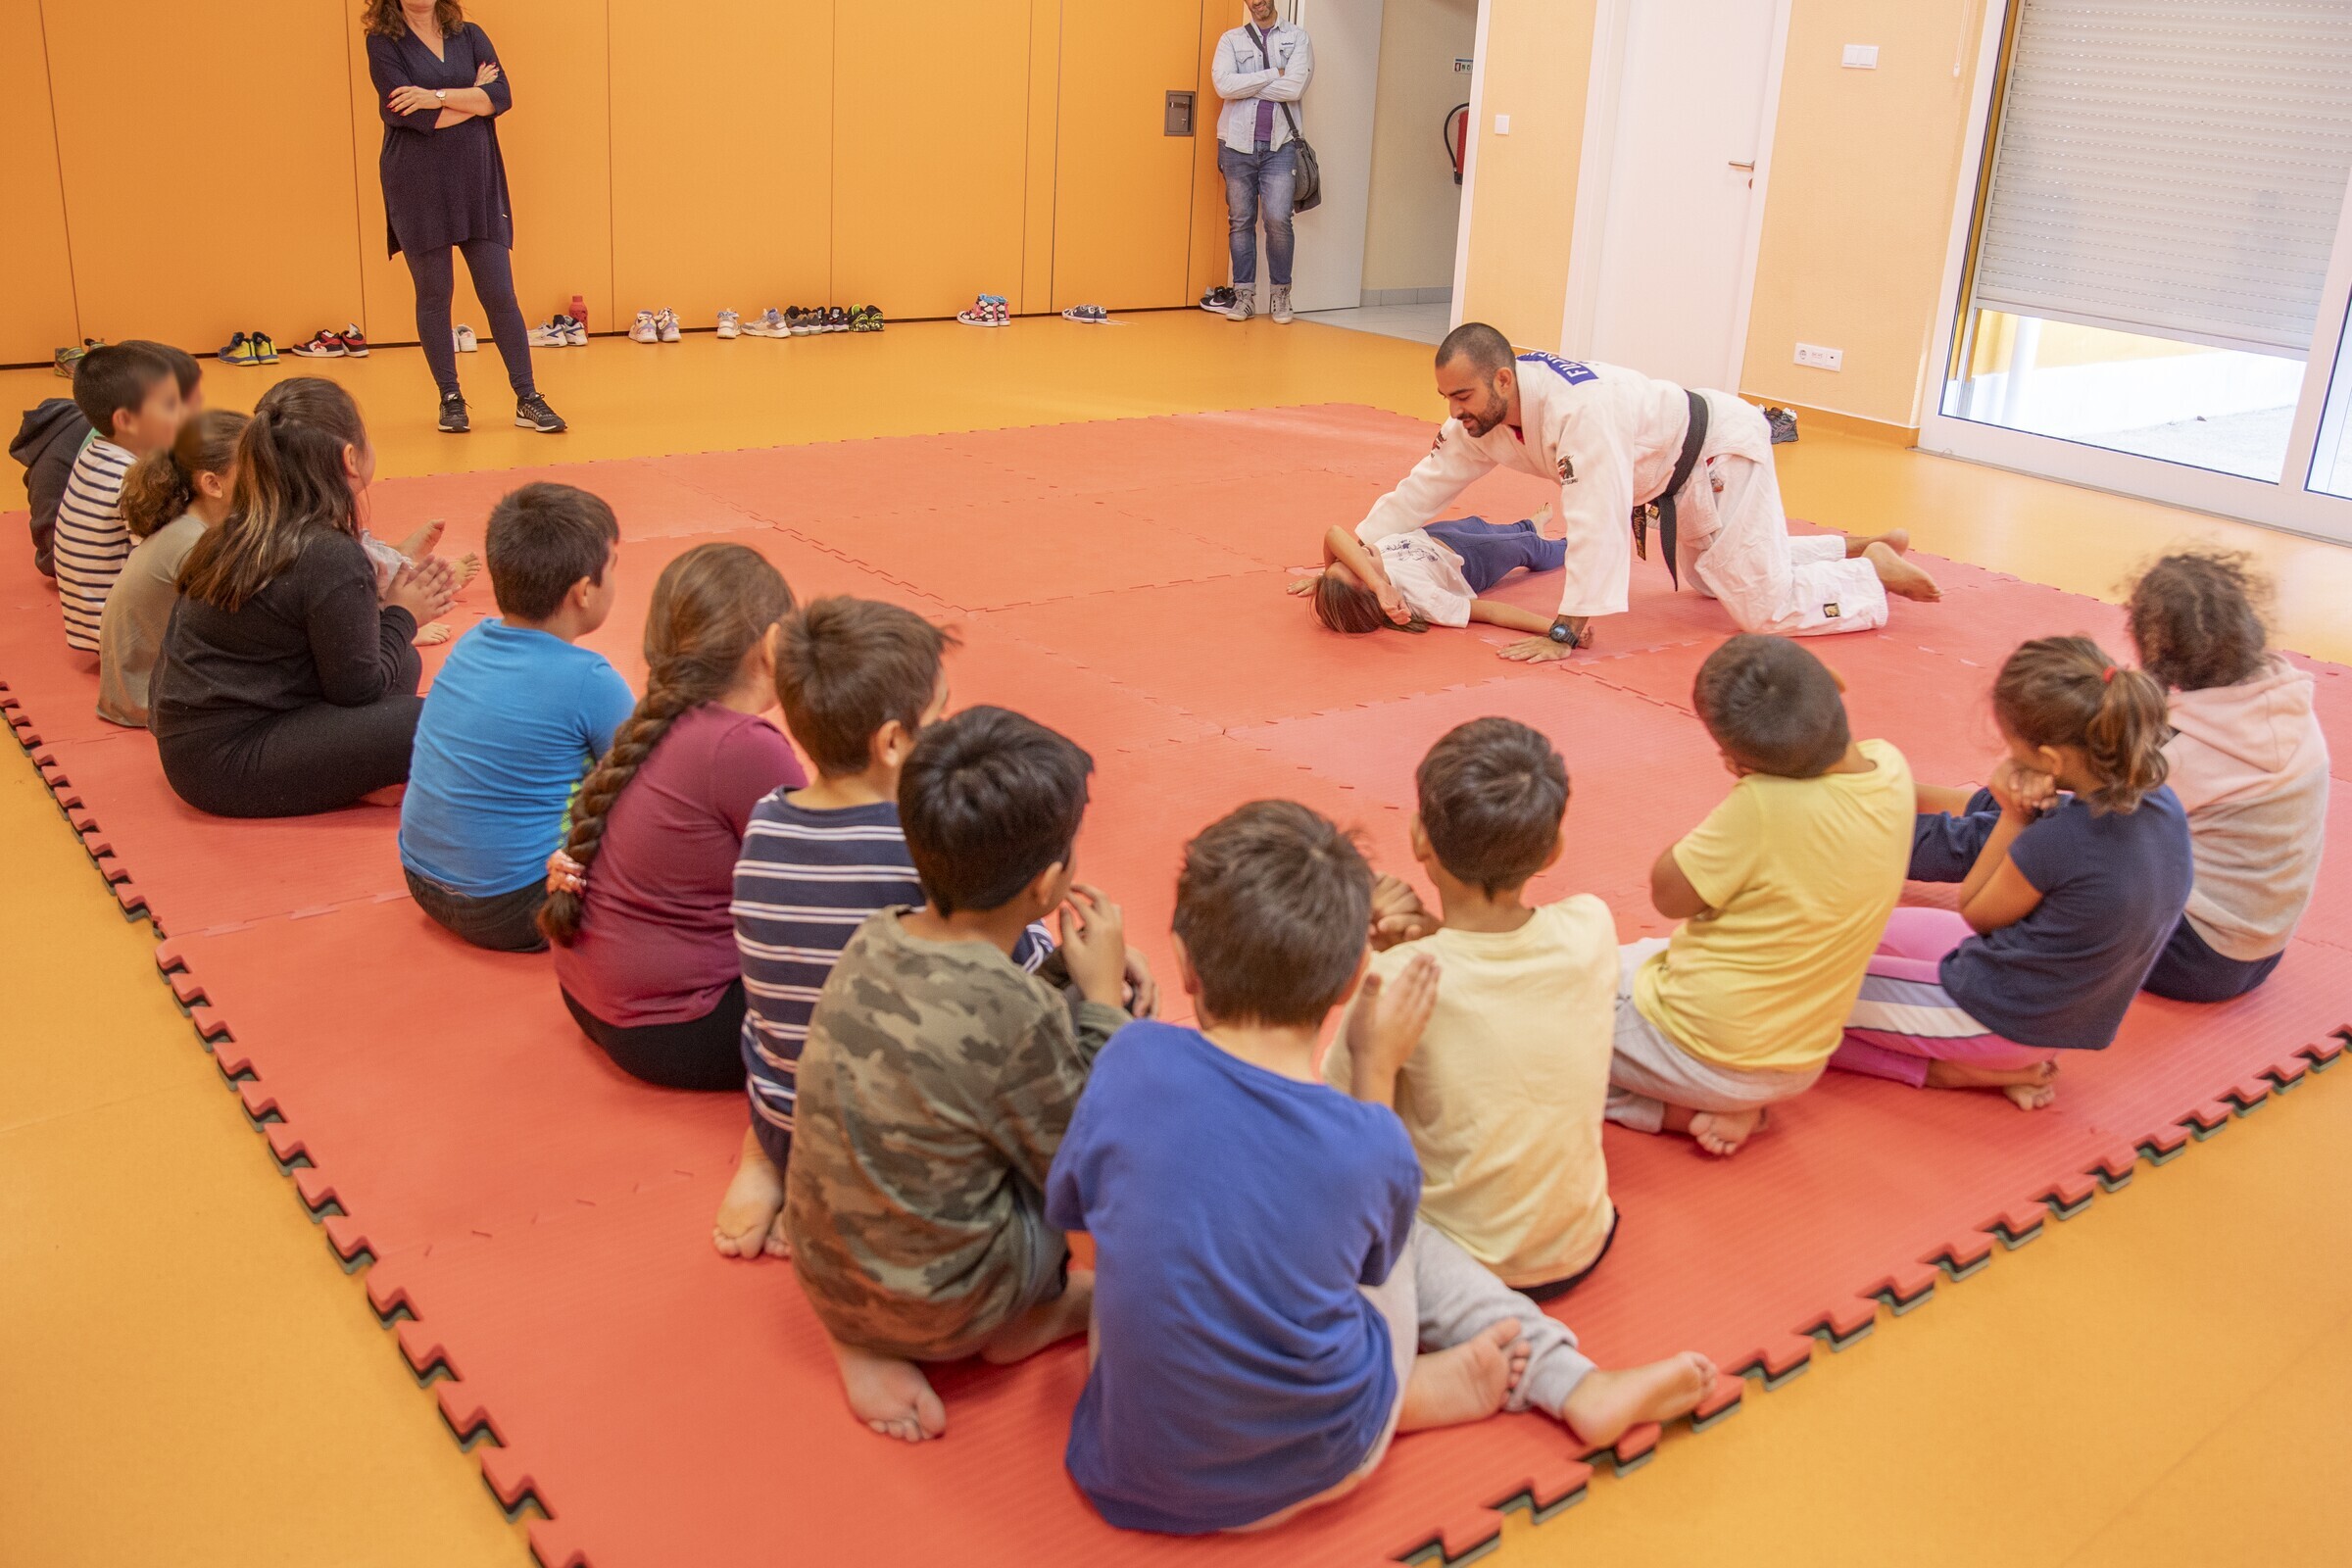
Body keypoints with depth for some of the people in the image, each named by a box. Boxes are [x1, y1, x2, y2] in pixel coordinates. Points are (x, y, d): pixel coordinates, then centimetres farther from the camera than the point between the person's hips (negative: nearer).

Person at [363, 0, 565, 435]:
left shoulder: (470, 35, 8)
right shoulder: (383, 43, 0)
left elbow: (502, 96, -6)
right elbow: (413, 115, -13)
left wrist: (438, 96, -14)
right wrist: (473, 97, -4)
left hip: (477, 185, 2)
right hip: (419, 189, -2)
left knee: (500, 293, 0)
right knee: (433, 294, 4)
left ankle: (528, 399, 3)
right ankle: (450, 398, 13)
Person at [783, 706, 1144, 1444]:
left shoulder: (872, 941, -9)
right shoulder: (1020, 1016, -27)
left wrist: (1076, 980, 0)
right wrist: (1101, 999, -7)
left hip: (824, 1275, 7)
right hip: (935, 1311, -6)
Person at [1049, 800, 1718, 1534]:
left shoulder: (1133, 1059, -21)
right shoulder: (1371, 1147, -20)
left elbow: (1067, 1204, -1)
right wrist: (1378, 1063, 6)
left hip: (1138, 1470, 2)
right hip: (1320, 1470, -2)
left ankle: (1581, 1384, 21)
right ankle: (1572, 1386, 24)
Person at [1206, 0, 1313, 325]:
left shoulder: (1297, 37, 6)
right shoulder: (1231, 39, 9)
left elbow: (1294, 88, -10)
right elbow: (1224, 84, -9)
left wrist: (1246, 86, -7)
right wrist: (1273, 74, -8)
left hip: (1280, 144, -1)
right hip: (1237, 143, 2)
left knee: (1278, 219, -11)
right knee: (1240, 220, 2)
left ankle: (1281, 292, 2)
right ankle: (1243, 292, 7)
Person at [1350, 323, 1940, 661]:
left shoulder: (1579, 409, -41)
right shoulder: (1481, 417, -15)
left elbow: (1597, 522, -44)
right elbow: (1426, 484, -7)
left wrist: (1566, 630, -43)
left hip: (1722, 452, -9)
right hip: (1678, 477, 9)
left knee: (1766, 606, -9)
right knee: (1716, 575, 29)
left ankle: (1876, 570, 16)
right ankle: (1861, 548, 40)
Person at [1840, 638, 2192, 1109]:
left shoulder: (2060, 840, -35)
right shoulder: (2160, 802, -11)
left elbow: (1974, 913, -14)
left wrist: (2013, 816, -16)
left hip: (1999, 1019, -10)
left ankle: (1950, 1071, -1)